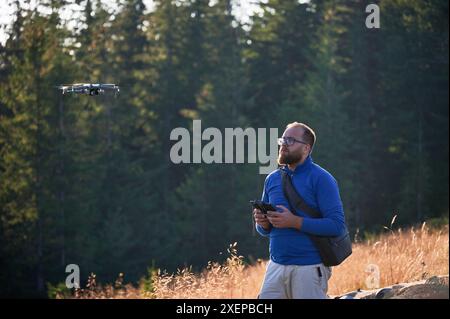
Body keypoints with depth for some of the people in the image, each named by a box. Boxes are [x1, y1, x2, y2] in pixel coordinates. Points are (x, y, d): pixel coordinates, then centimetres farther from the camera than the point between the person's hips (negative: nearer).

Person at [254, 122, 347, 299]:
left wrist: (294, 222, -20)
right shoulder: (272, 179, 13)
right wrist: (263, 223, -4)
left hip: (310, 268, -6)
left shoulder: (321, 179, -6)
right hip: (276, 265, 6)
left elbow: (337, 225, -15)